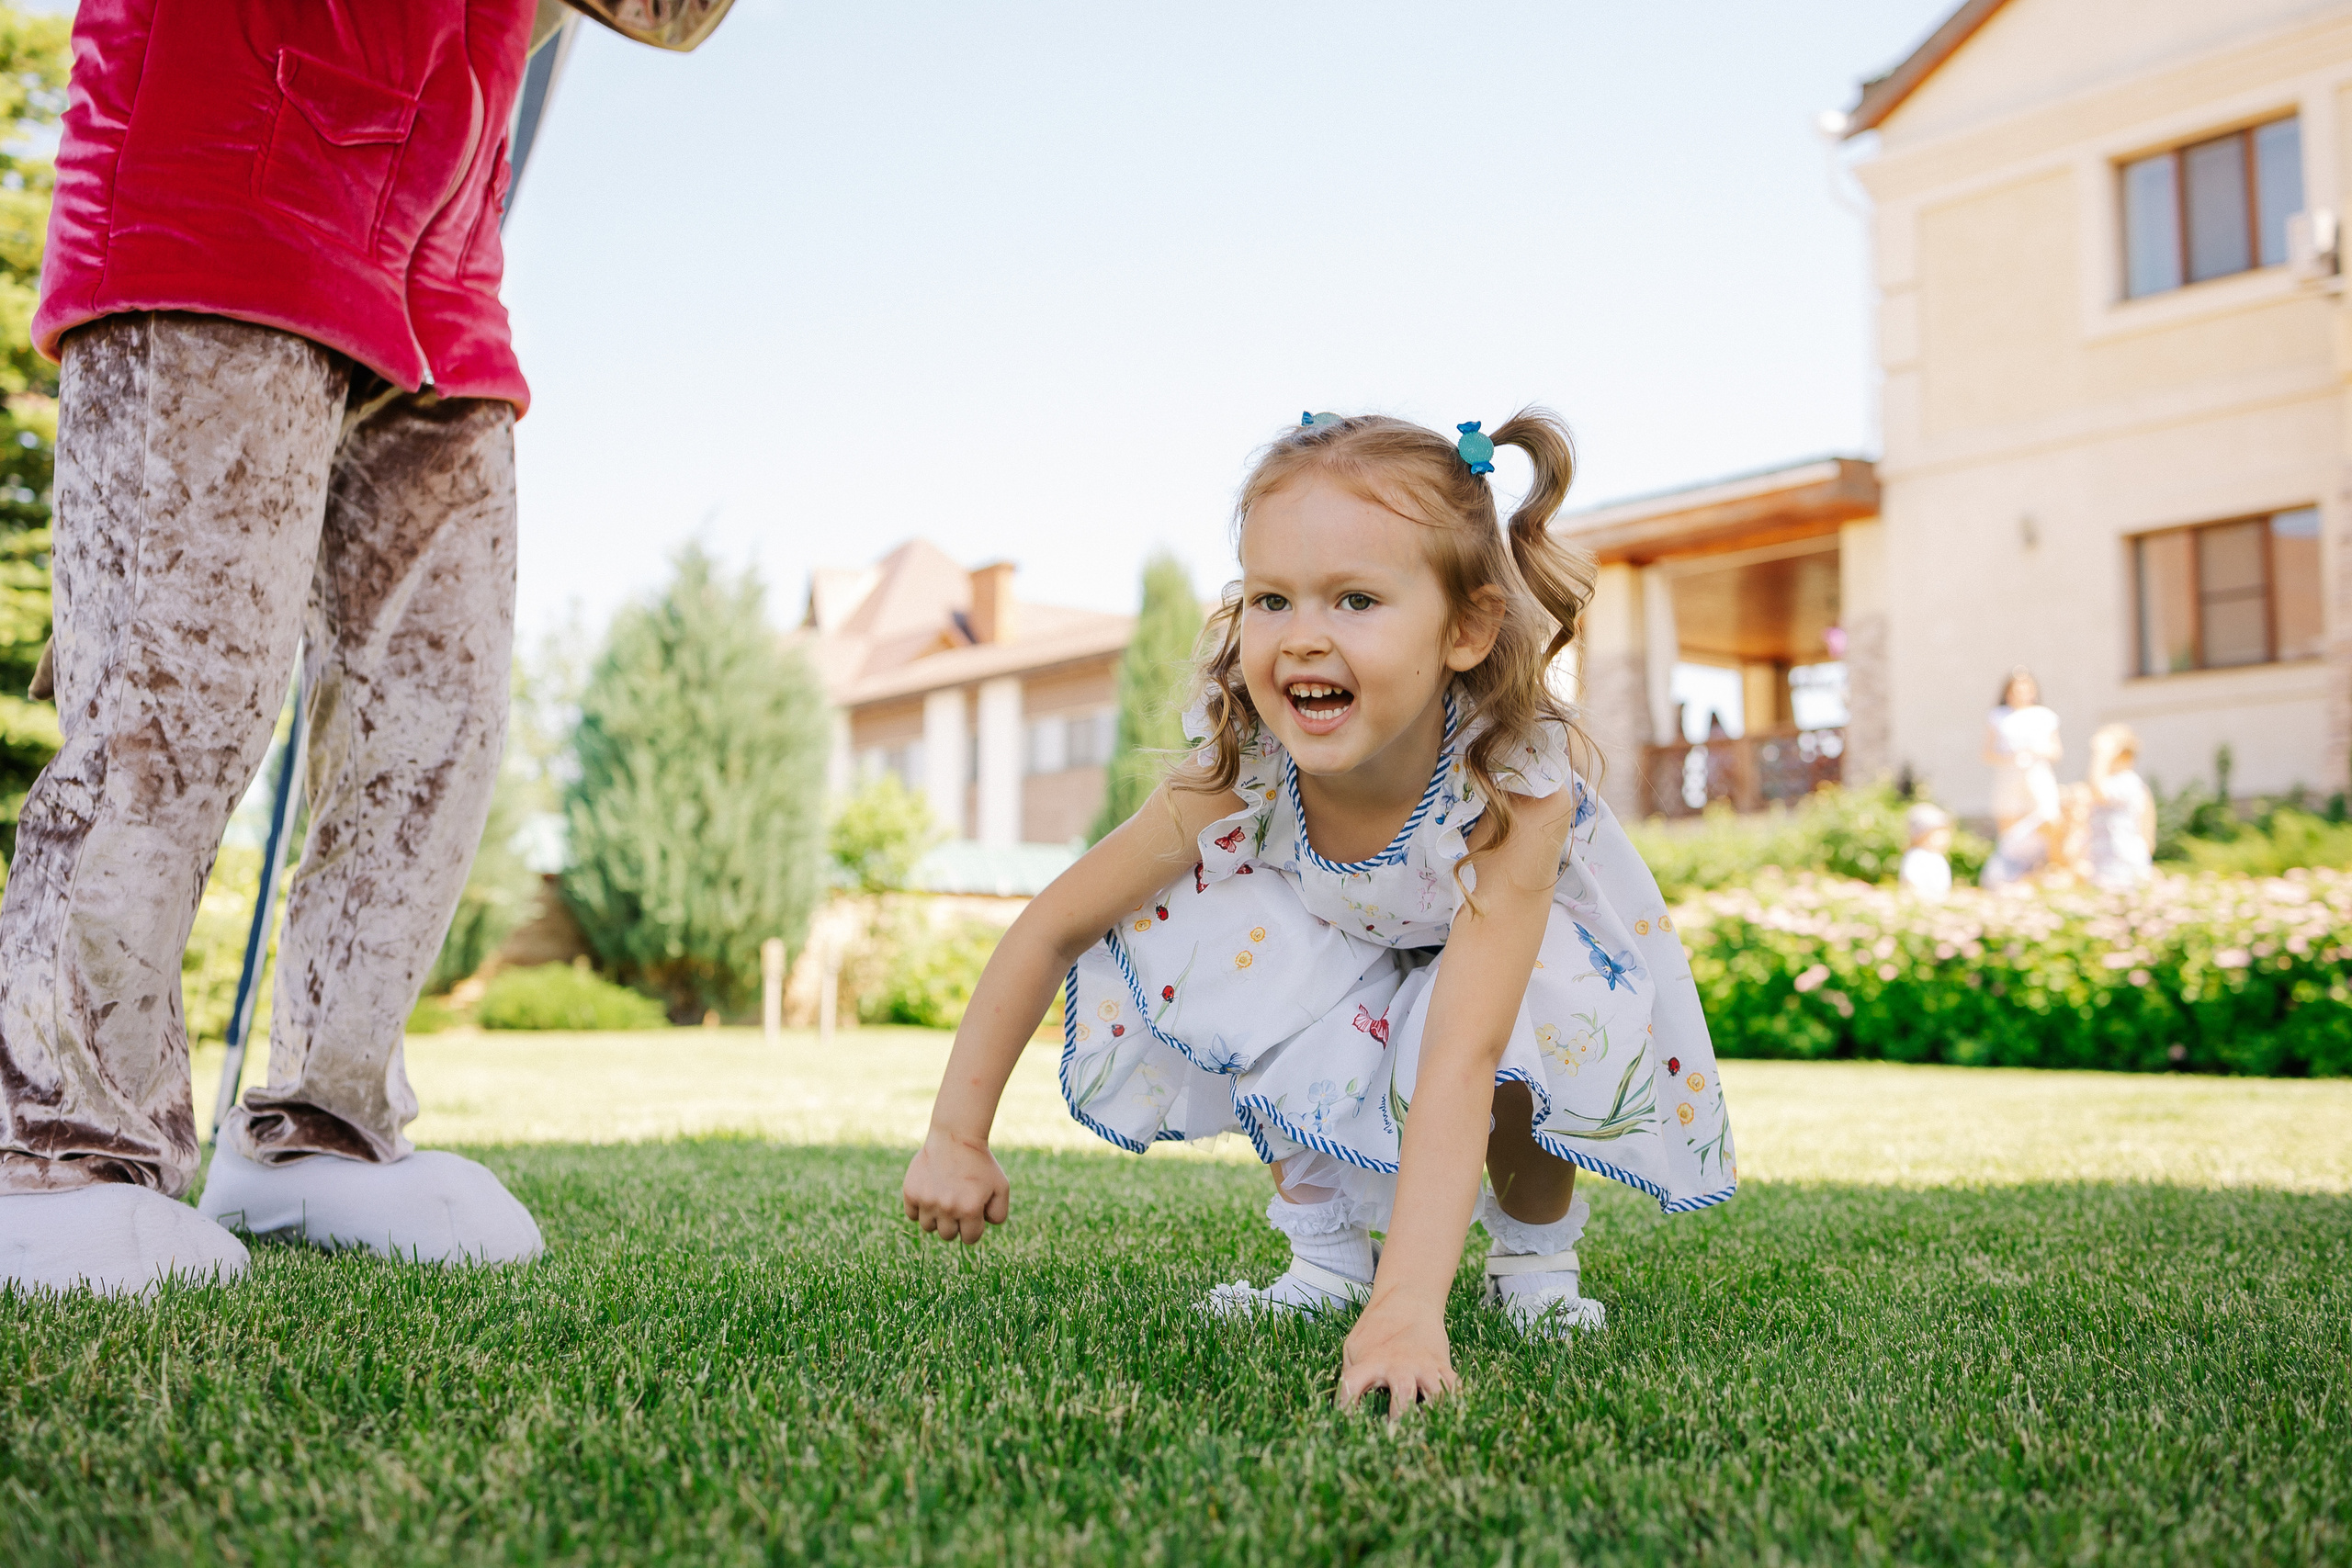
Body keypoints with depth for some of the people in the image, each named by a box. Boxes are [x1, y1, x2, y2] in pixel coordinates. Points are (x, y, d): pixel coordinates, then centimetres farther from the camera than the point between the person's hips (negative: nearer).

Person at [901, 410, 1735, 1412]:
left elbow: (1460, 1063, -49)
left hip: (1510, 950, -2)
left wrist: (1408, 1307, -58)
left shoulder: (1518, 793, -41)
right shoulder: (1238, 777, -33)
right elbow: (1050, 929, -22)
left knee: (1508, 1040, -33)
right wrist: (956, 1139, -23)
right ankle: (1327, 1253, -5)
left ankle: (1536, 1254, 0)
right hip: (1335, 956, 3)